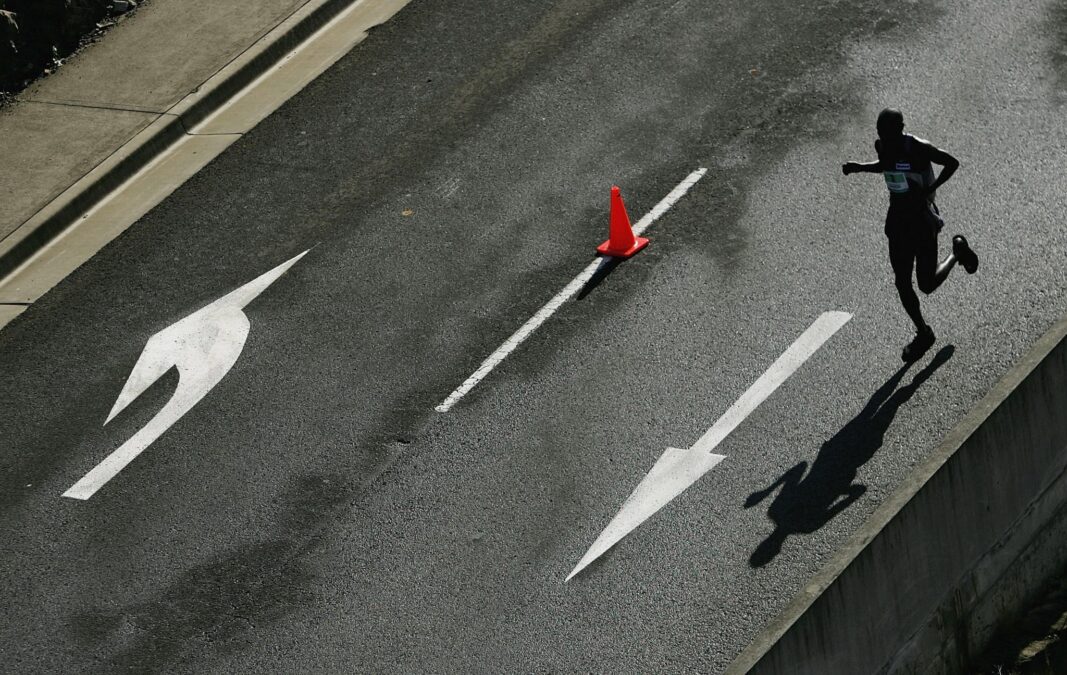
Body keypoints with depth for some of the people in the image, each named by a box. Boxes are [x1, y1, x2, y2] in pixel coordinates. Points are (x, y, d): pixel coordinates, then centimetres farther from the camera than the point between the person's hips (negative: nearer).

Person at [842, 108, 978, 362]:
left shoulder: (918, 148, -21)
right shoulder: (882, 146, -3)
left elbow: (952, 163, -11)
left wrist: (929, 189, -19)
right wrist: (858, 168, 3)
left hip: (922, 219, -5)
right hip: (898, 219, 5)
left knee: (927, 284, 1)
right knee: (902, 283, 4)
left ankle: (958, 251, 31)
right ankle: (923, 333, 23)